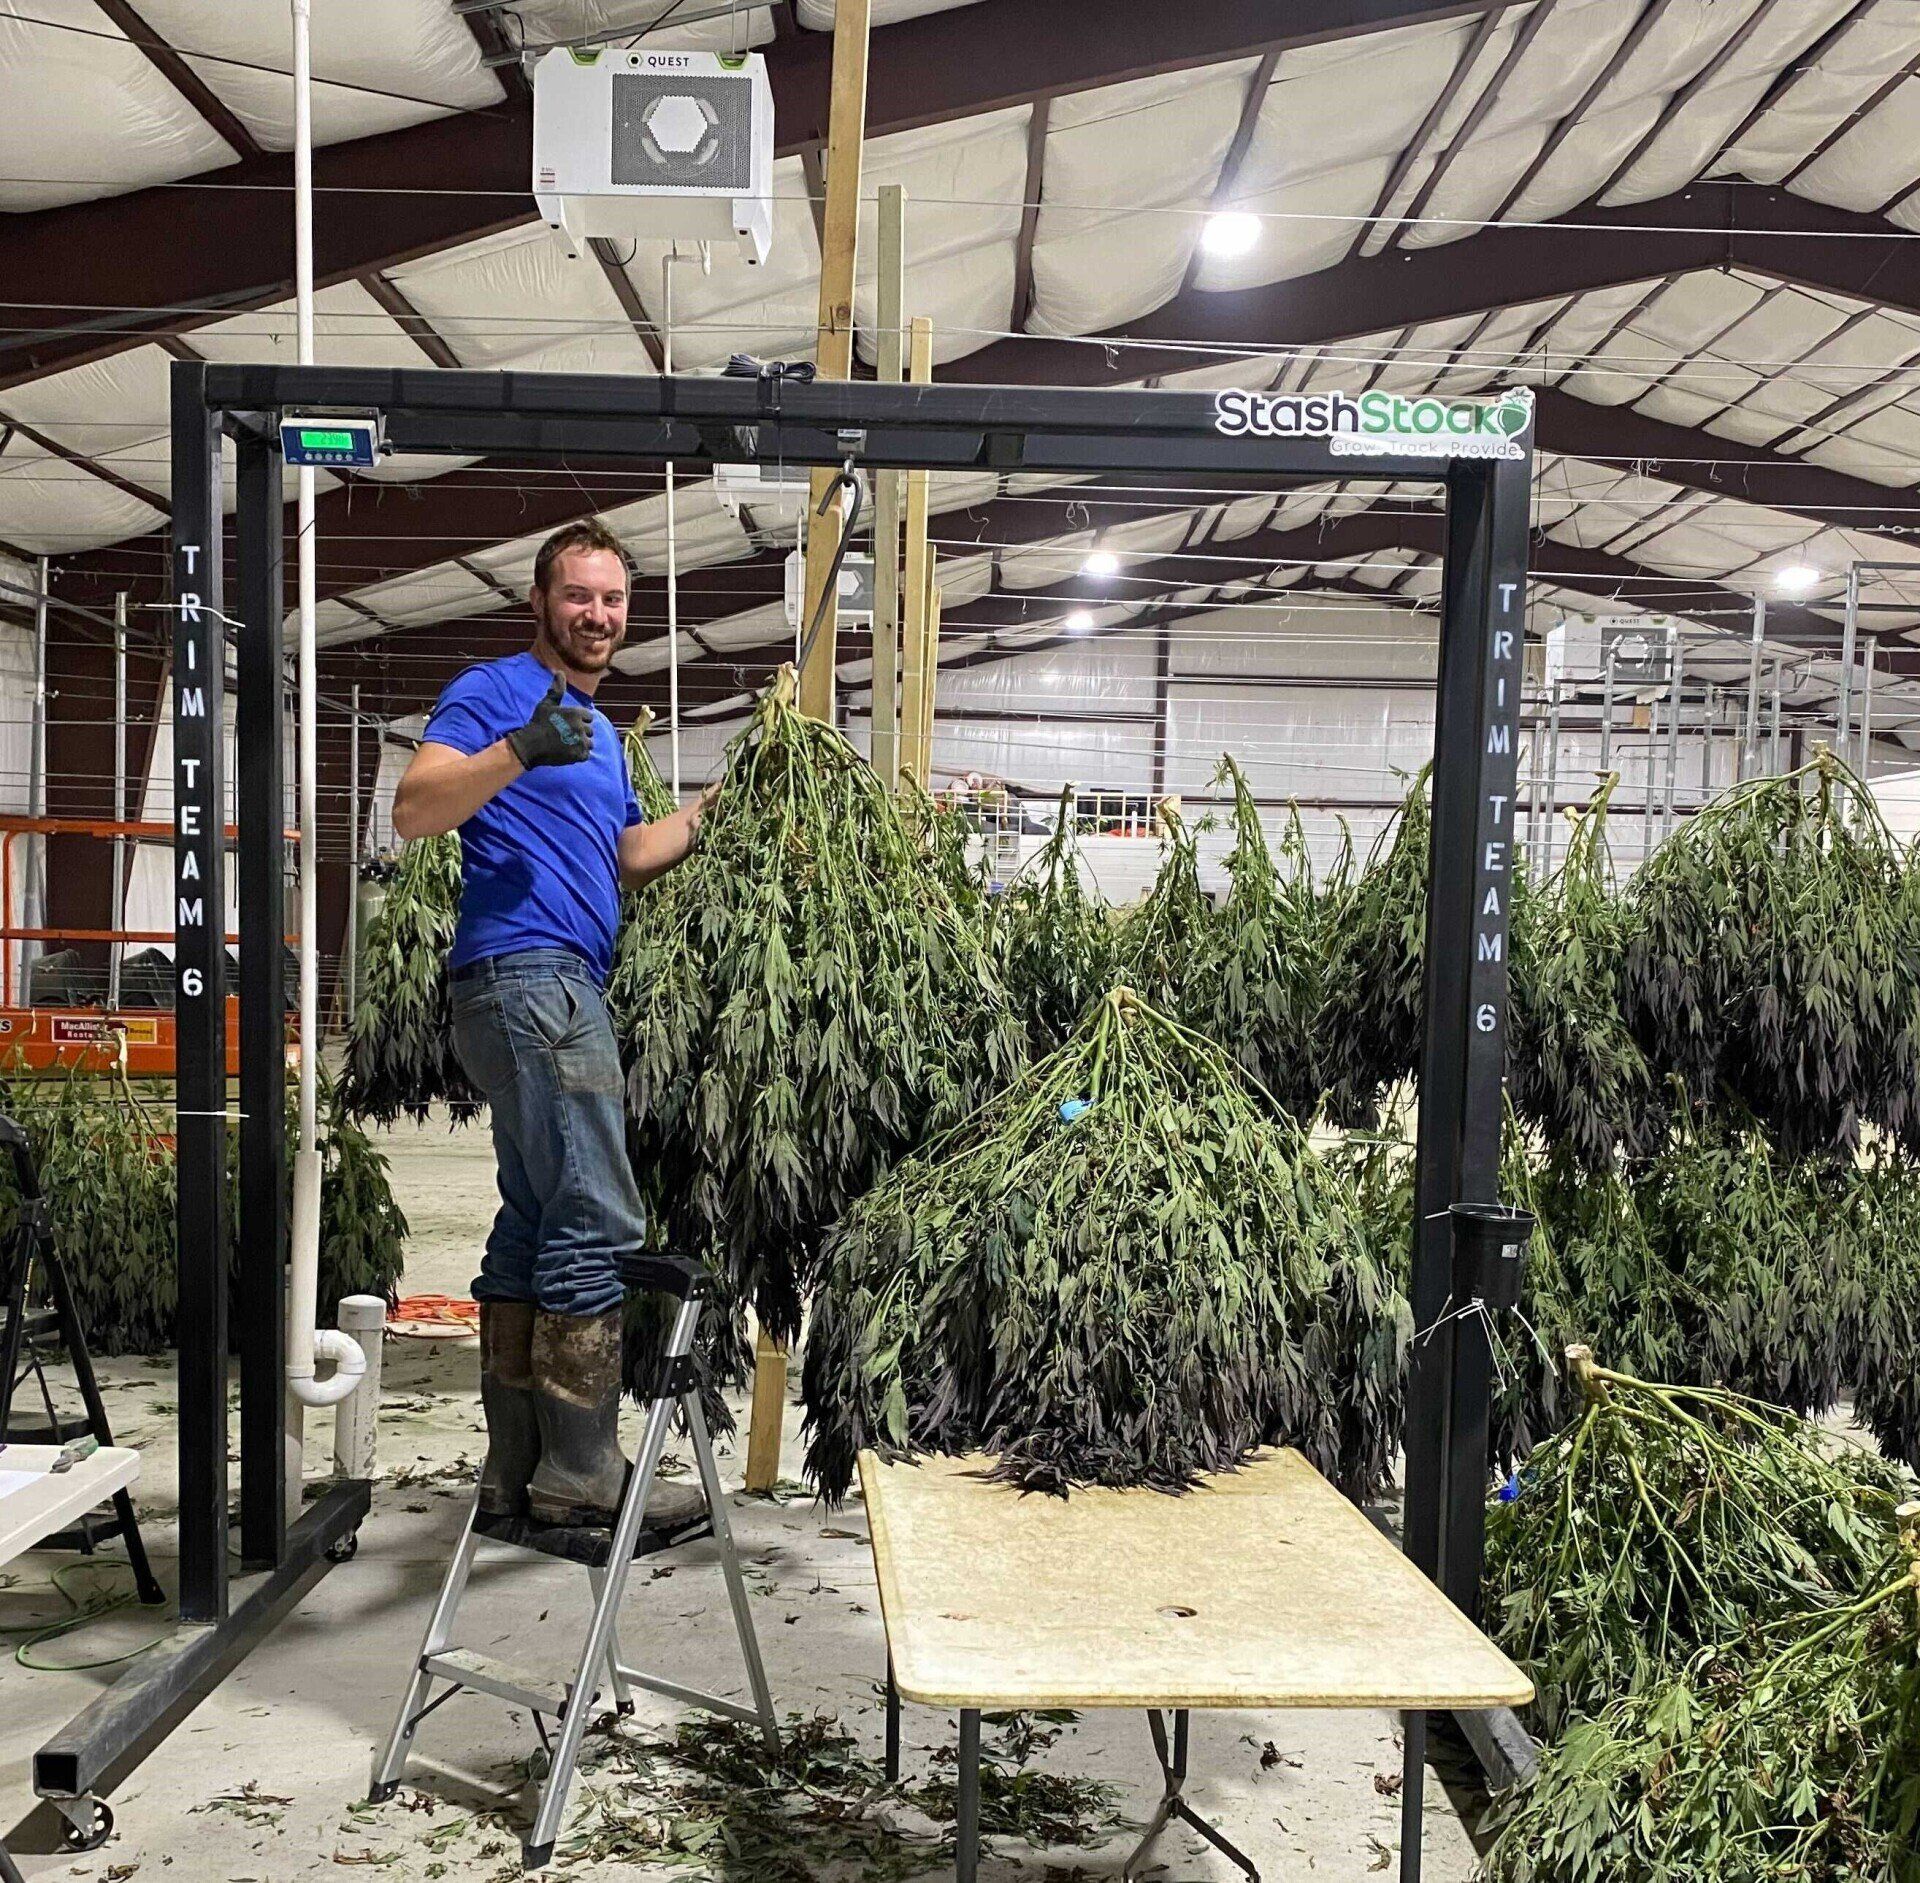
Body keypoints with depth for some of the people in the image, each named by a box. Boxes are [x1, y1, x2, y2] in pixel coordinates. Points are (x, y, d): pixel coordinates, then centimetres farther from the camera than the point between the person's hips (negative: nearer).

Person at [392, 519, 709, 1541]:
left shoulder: (599, 730, 25)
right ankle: (578, 1479, -7)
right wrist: (521, 751, -28)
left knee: (535, 1228, 10)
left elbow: (627, 856, 33)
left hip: (557, 990, 10)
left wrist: (719, 804, 27)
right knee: (596, 1223, -12)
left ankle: (514, 1479, 16)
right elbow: (414, 811, -15)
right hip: (526, 971, -10)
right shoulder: (495, 690, -2)